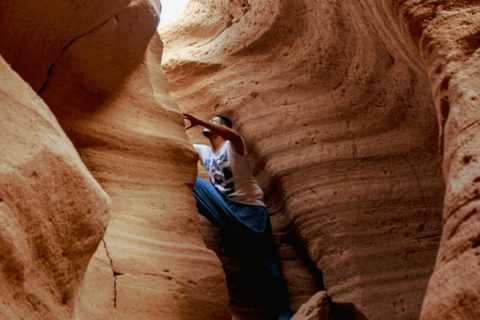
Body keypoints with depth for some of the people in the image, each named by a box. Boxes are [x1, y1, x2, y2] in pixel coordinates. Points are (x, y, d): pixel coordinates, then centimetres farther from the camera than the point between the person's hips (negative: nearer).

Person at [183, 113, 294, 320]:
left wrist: (200, 122, -35)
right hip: (224, 207, 5)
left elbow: (233, 135, -28)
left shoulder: (233, 146, -4)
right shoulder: (204, 151, 15)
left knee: (265, 258, -8)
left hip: (249, 207, -5)